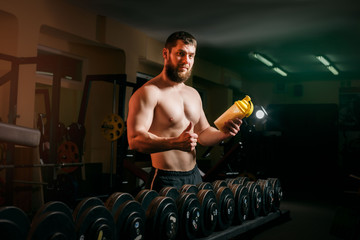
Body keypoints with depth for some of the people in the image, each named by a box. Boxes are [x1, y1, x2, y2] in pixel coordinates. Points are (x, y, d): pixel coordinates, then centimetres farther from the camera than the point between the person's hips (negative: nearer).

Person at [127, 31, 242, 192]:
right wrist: (176, 143, -37)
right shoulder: (148, 92, -13)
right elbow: (135, 139, -23)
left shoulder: (193, 94, 14)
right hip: (165, 179, -7)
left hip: (194, 175, 7)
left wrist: (224, 134, -2)